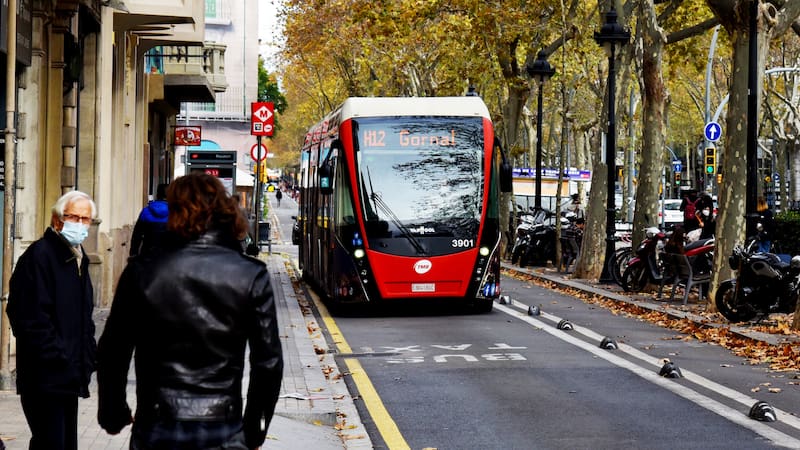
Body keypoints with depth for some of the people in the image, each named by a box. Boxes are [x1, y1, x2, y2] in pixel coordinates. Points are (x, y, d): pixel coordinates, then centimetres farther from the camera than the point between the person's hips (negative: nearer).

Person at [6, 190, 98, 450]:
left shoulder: (79, 259, 18)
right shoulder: (39, 255, -12)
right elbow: (32, 318, -18)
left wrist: (87, 356, 15)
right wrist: (59, 358, -19)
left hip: (69, 378, 9)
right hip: (45, 379, -9)